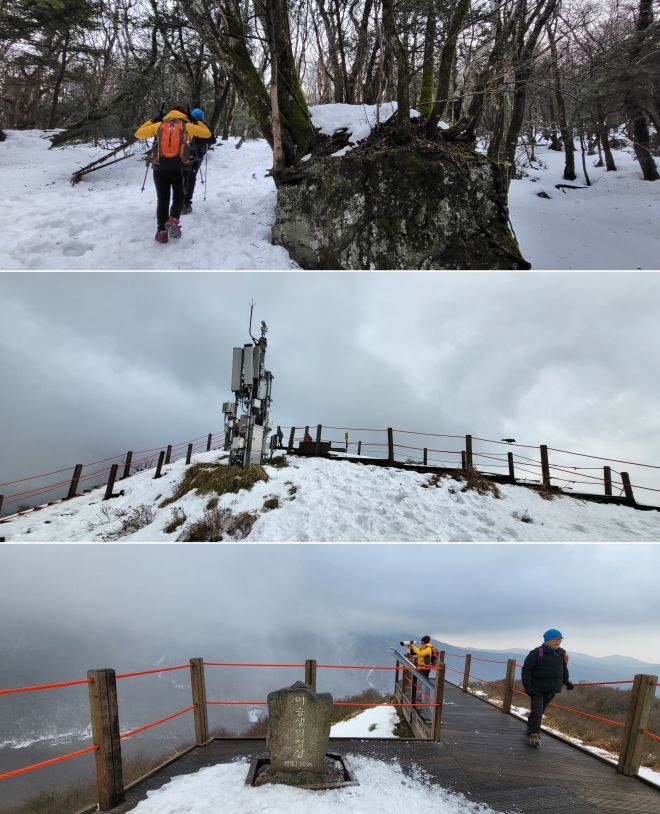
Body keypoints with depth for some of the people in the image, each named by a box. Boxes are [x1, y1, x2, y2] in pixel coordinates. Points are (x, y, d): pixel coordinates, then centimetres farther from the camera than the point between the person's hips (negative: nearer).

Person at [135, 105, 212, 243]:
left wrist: (152, 120, 25)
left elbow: (138, 134, 18)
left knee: (162, 200, 9)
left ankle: (162, 231, 2)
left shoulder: (159, 125, 11)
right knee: (178, 197, 15)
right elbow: (207, 133, 17)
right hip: (177, 168, -1)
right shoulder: (187, 125, 8)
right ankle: (173, 221, -11)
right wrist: (196, 122, 27)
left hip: (159, 168, 1)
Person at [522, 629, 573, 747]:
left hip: (552, 689, 5)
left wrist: (566, 682, 18)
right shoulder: (537, 653, -12)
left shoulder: (562, 654, 7)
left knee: (540, 710, 14)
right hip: (537, 688, -5)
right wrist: (527, 686, -16)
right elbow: (526, 670, -11)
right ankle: (535, 734, -4)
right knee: (537, 710, -11)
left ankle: (531, 727, 32)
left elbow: (564, 669, 25)